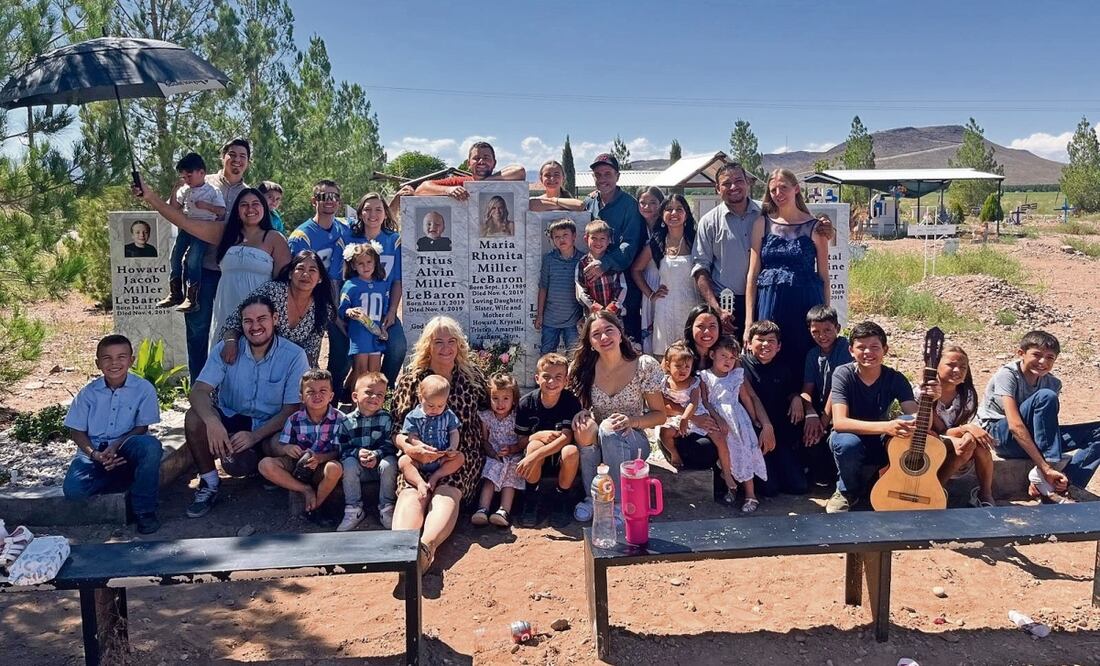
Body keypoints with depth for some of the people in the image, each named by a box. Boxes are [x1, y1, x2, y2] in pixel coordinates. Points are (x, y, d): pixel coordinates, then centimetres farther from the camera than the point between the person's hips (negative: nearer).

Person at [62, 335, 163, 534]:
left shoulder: (143, 389, -4)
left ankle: (144, 510, -19)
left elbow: (142, 428, -3)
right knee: (72, 489, -28)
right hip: (95, 452, 1)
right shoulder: (88, 392, 2)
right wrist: (94, 454, -14)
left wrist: (115, 446, -19)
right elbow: (76, 431, 4)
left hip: (127, 450, -1)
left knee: (150, 445, -36)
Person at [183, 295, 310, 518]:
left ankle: (261, 468, 6)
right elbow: (199, 391, -16)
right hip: (230, 419, 2)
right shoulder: (225, 349, -6)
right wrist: (212, 421, -39)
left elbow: (292, 409, -13)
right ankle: (209, 483, -6)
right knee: (194, 418, -26)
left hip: (270, 427, -2)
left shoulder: (294, 356, -13)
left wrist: (255, 436, -26)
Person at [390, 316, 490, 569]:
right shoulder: (410, 378, 7)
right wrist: (412, 449, -20)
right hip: (419, 454, 0)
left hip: (462, 454, 0)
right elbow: (396, 426, 1)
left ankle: (427, 545, -58)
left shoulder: (473, 375, 12)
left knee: (447, 493, -32)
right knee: (411, 494, -32)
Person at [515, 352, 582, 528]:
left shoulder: (571, 401, -13)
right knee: (535, 445, -32)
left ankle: (561, 498, -6)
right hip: (537, 464, 1)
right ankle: (533, 498, -9)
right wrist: (538, 436, -24)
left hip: (561, 461, -1)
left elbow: (565, 438, -25)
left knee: (571, 451, -34)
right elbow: (520, 441, -1)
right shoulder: (526, 403, -7)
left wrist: (533, 457, -36)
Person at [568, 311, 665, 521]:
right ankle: (591, 497, -12)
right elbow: (574, 405, 5)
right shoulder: (581, 369, -7)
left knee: (609, 428, -34)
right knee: (585, 427, -32)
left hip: (632, 443, -2)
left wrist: (632, 421, -25)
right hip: (595, 444, 2)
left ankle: (619, 503, -21)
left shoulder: (645, 365, -12)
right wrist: (580, 415, -19)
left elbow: (659, 414, -5)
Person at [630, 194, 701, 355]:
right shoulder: (656, 244, 6)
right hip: (666, 308, 1)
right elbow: (635, 270, 16)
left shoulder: (695, 242, 3)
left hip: (692, 306, 0)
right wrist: (650, 294, 9)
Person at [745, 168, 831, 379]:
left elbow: (824, 276, 7)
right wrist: (749, 322, -3)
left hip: (806, 305, -1)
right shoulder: (763, 223, 6)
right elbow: (753, 274, 3)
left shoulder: (815, 227, 3)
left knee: (805, 366, 1)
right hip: (769, 304, 1)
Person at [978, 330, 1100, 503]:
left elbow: (1050, 427, -8)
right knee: (1046, 397, -29)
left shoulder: (1052, 383, -2)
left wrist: (1044, 474, -21)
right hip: (1001, 434, -6)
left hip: (1031, 439, 6)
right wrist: (1045, 468, -34)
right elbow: (1015, 425, -29)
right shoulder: (1007, 375, -19)